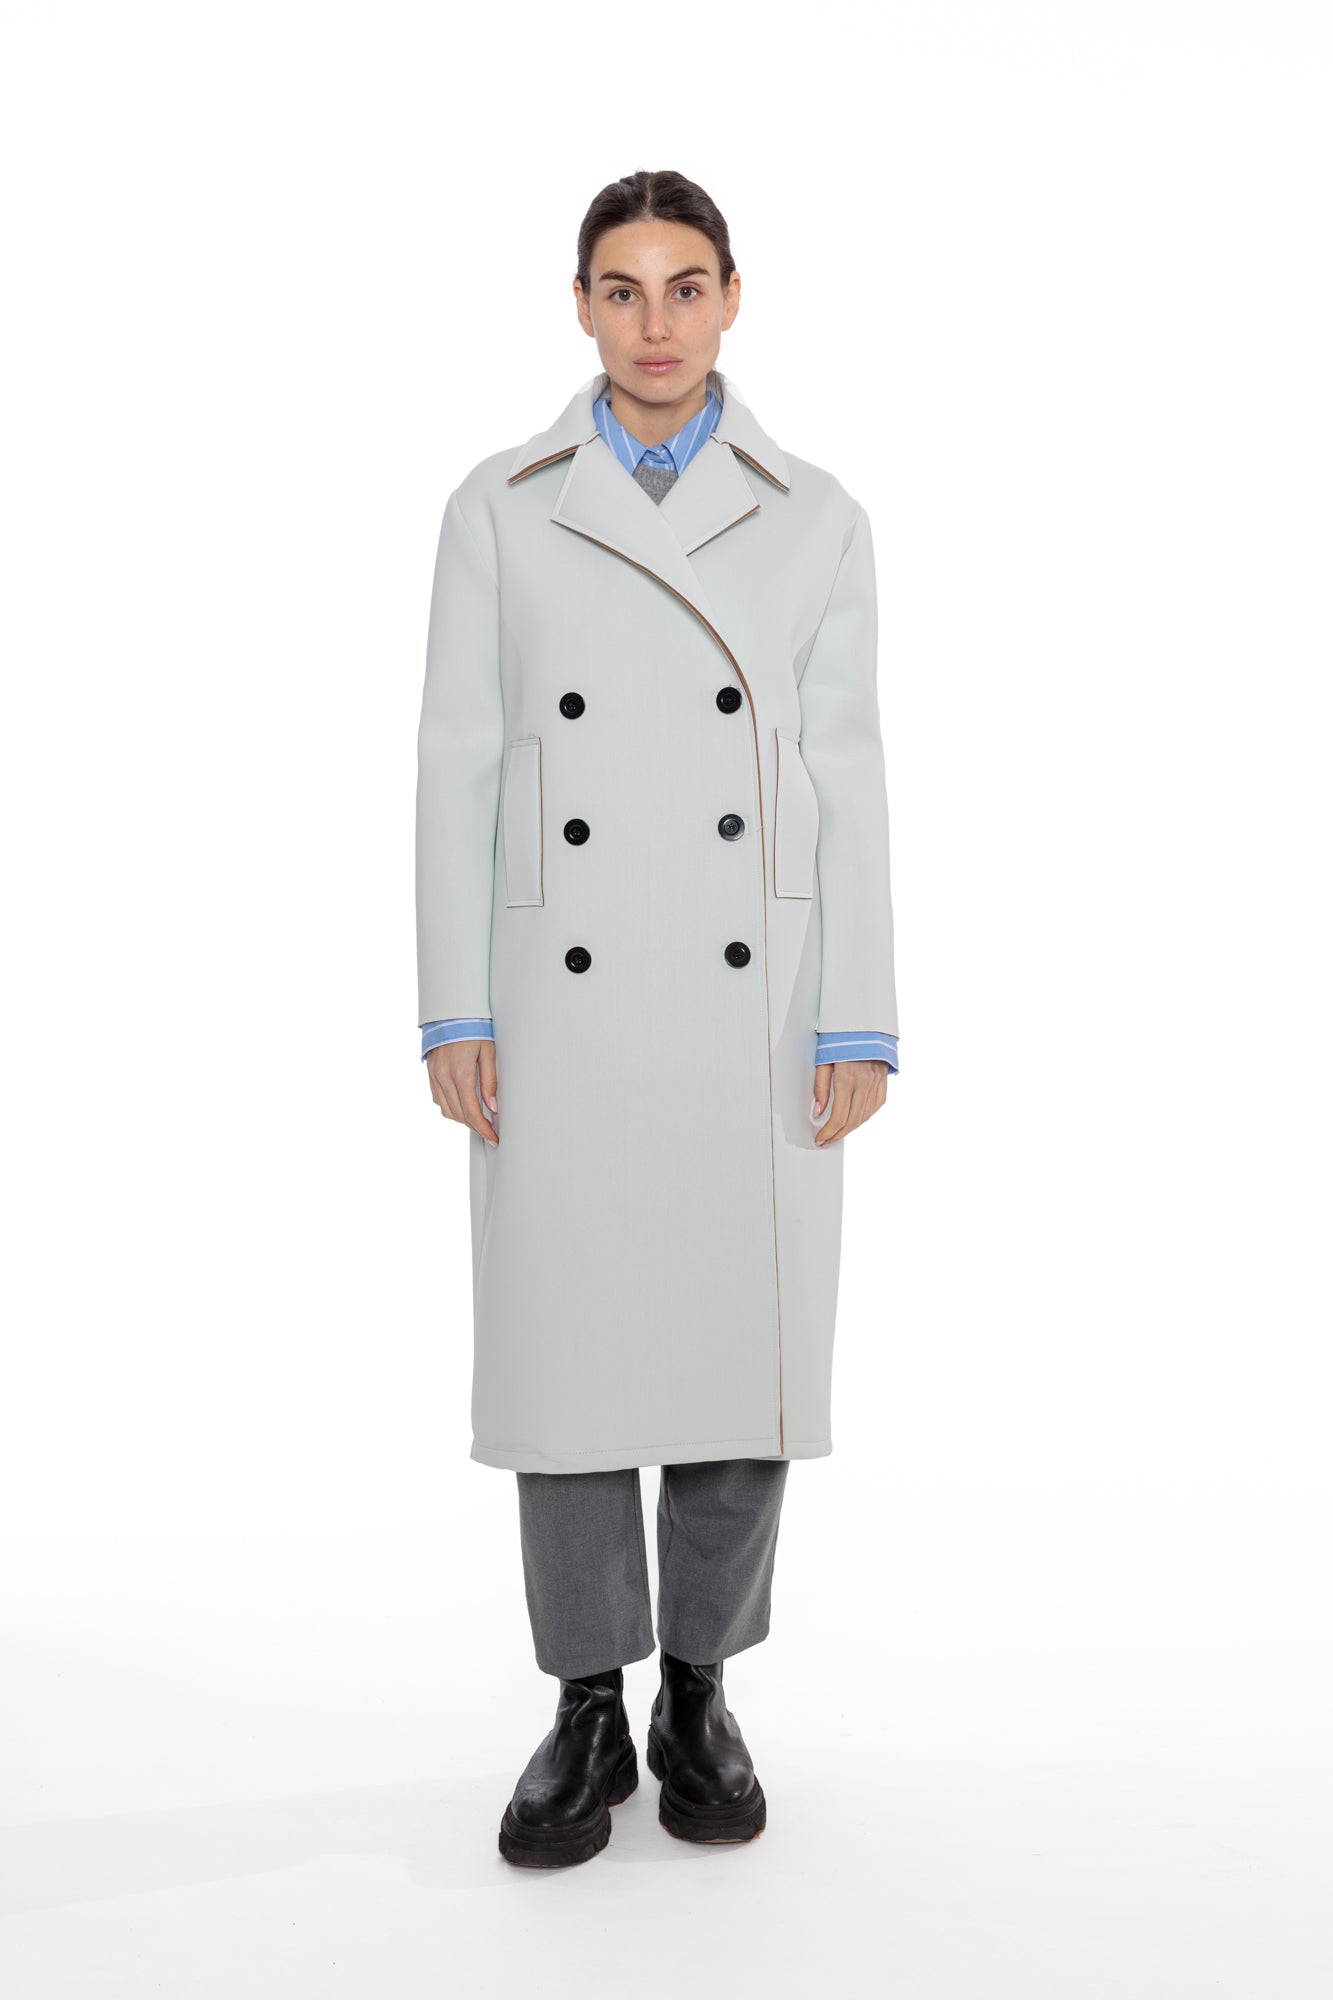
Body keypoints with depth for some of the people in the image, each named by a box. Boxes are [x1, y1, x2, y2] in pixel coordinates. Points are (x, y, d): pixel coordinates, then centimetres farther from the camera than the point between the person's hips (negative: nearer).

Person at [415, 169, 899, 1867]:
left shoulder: (817, 520, 5)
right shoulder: (497, 510, 4)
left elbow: (845, 779, 2)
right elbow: (458, 766, 2)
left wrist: (859, 1025, -4)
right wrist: (454, 1014, -5)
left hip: (756, 997, 1)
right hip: (562, 997, 0)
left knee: (742, 1343, 4)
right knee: (560, 1346, 2)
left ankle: (699, 1696, 22)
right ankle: (587, 1713, 18)